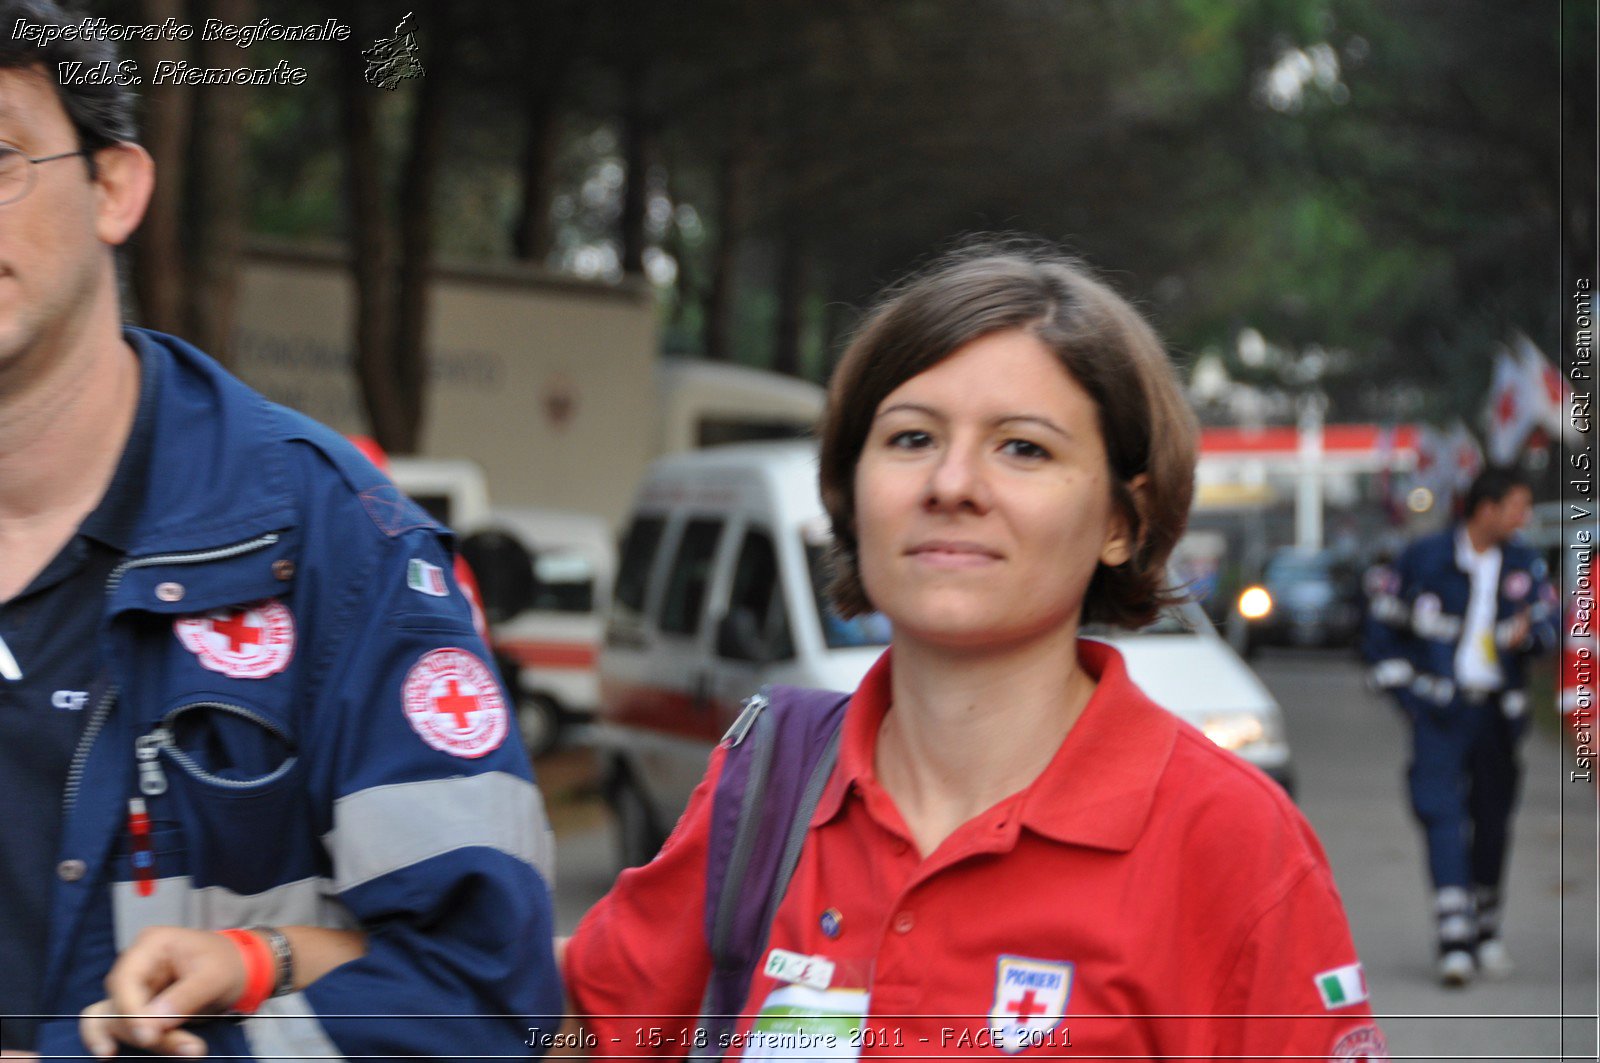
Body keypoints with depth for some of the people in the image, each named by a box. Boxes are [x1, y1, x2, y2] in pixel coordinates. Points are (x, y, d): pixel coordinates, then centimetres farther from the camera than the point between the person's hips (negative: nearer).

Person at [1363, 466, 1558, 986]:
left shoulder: (1525, 566, 8)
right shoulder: (1425, 557, -3)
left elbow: (1549, 621, 3)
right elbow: (1383, 622, 3)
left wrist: (1527, 633, -20)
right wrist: (1402, 686, -2)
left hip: (1497, 710, 4)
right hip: (1440, 709, -4)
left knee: (1492, 818, 9)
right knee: (1442, 813, -13)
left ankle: (1486, 928, 25)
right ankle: (1454, 936, -17)